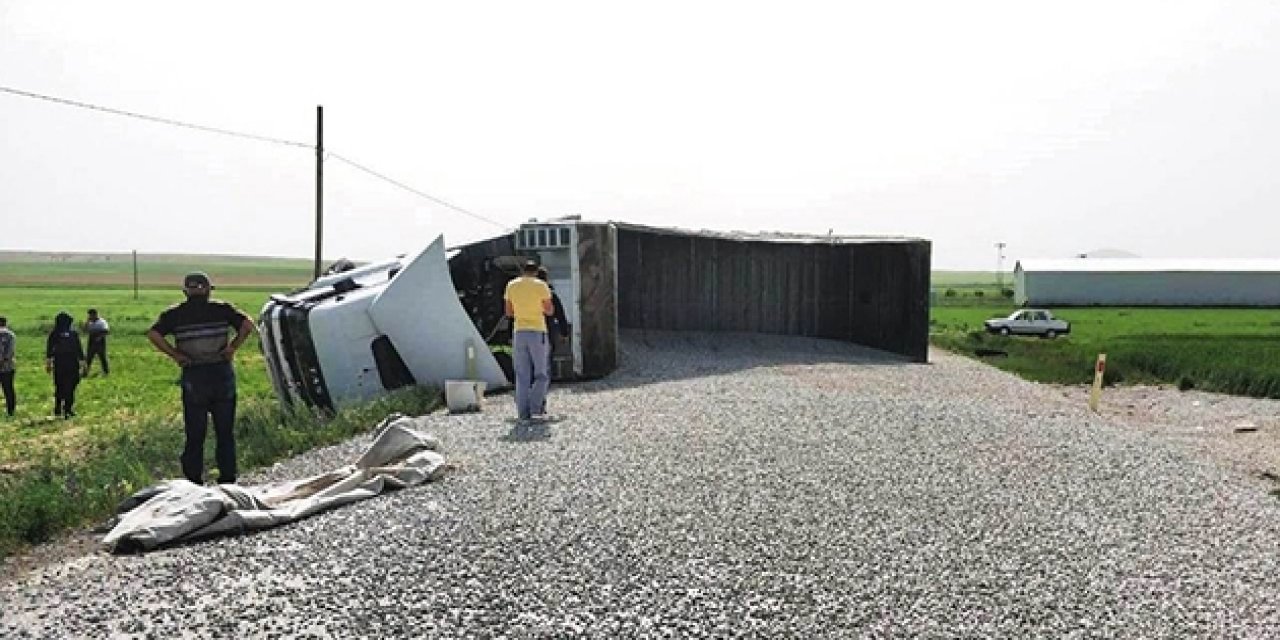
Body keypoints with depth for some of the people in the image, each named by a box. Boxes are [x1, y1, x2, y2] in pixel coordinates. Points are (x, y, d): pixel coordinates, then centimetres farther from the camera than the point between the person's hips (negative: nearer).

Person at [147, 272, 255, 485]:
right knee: (225, 433, 10)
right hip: (222, 374, 0)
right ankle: (228, 479, 14)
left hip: (193, 376, 0)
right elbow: (248, 324, -10)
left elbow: (153, 334, -10)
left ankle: (194, 481, 13)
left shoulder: (174, 313, 4)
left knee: (194, 435, 10)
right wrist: (232, 347, -4)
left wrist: (175, 355, -4)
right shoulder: (222, 308, 3)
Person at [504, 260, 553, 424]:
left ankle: (523, 415, 3)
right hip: (537, 333, -3)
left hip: (519, 332, 3)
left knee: (522, 376, 6)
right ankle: (535, 408, -5)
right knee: (541, 375, 8)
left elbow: (508, 312, 10)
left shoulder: (511, 285, 6)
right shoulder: (541, 285, -4)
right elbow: (550, 311, -1)